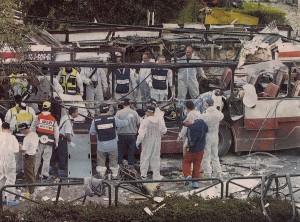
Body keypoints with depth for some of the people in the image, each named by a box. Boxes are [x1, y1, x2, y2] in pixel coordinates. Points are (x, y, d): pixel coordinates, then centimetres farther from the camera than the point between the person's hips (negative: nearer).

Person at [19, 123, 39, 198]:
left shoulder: (27, 138, -25)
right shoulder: (35, 134, 2)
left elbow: (23, 150, -23)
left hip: (28, 157, -9)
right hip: (33, 155, 9)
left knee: (29, 175, 0)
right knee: (32, 174, 21)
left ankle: (31, 193, 5)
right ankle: (32, 190, 34)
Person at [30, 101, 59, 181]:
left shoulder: (38, 117, -2)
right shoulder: (53, 119, 2)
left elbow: (32, 128, 0)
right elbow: (56, 132, 6)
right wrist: (56, 142, 16)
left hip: (39, 139, 0)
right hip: (49, 141, 0)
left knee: (37, 157, 9)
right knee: (46, 158, 4)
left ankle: (34, 173, 15)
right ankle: (44, 175, 3)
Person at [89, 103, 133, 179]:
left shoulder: (95, 120, -8)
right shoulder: (113, 118, -10)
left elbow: (92, 132, -3)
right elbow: (123, 123, 1)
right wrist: (128, 117, 19)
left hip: (101, 146, 0)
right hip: (112, 145, 0)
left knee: (101, 161, 11)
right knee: (113, 160, 15)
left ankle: (101, 174, 9)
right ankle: (114, 175, 23)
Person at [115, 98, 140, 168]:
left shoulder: (119, 113, -9)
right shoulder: (134, 113, -5)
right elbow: (138, 123, -2)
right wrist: (135, 129, 17)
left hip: (121, 134, 0)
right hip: (132, 134, 0)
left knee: (120, 149, 13)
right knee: (131, 150, 11)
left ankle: (119, 163, 19)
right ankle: (130, 164, 13)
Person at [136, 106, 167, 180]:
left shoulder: (145, 121, -17)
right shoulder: (159, 120, -3)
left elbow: (141, 133, -18)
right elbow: (164, 130, 5)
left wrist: (138, 142, -7)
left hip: (147, 141, -3)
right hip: (157, 141, 3)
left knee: (145, 157, 10)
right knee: (156, 157, 11)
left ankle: (143, 174, 13)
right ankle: (156, 175, 14)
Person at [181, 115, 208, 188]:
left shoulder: (190, 129, -29)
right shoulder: (201, 122, -8)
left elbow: (191, 142, -25)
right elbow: (206, 130, 8)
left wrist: (186, 146, -6)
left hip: (192, 150, -6)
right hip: (201, 149, 7)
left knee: (186, 162, 16)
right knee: (197, 165, 15)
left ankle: (188, 175, -4)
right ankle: (195, 182, 16)